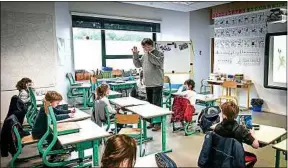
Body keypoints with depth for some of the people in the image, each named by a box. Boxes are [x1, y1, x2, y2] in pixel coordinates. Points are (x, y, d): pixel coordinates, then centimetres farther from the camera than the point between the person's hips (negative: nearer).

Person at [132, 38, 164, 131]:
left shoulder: (159, 53, -6)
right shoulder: (145, 55, 12)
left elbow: (158, 62, -24)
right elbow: (138, 64, 16)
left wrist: (149, 53, -25)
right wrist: (135, 55, 4)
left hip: (157, 84, -7)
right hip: (148, 84, 7)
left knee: (156, 104, -4)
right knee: (150, 104, 14)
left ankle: (158, 123, 7)